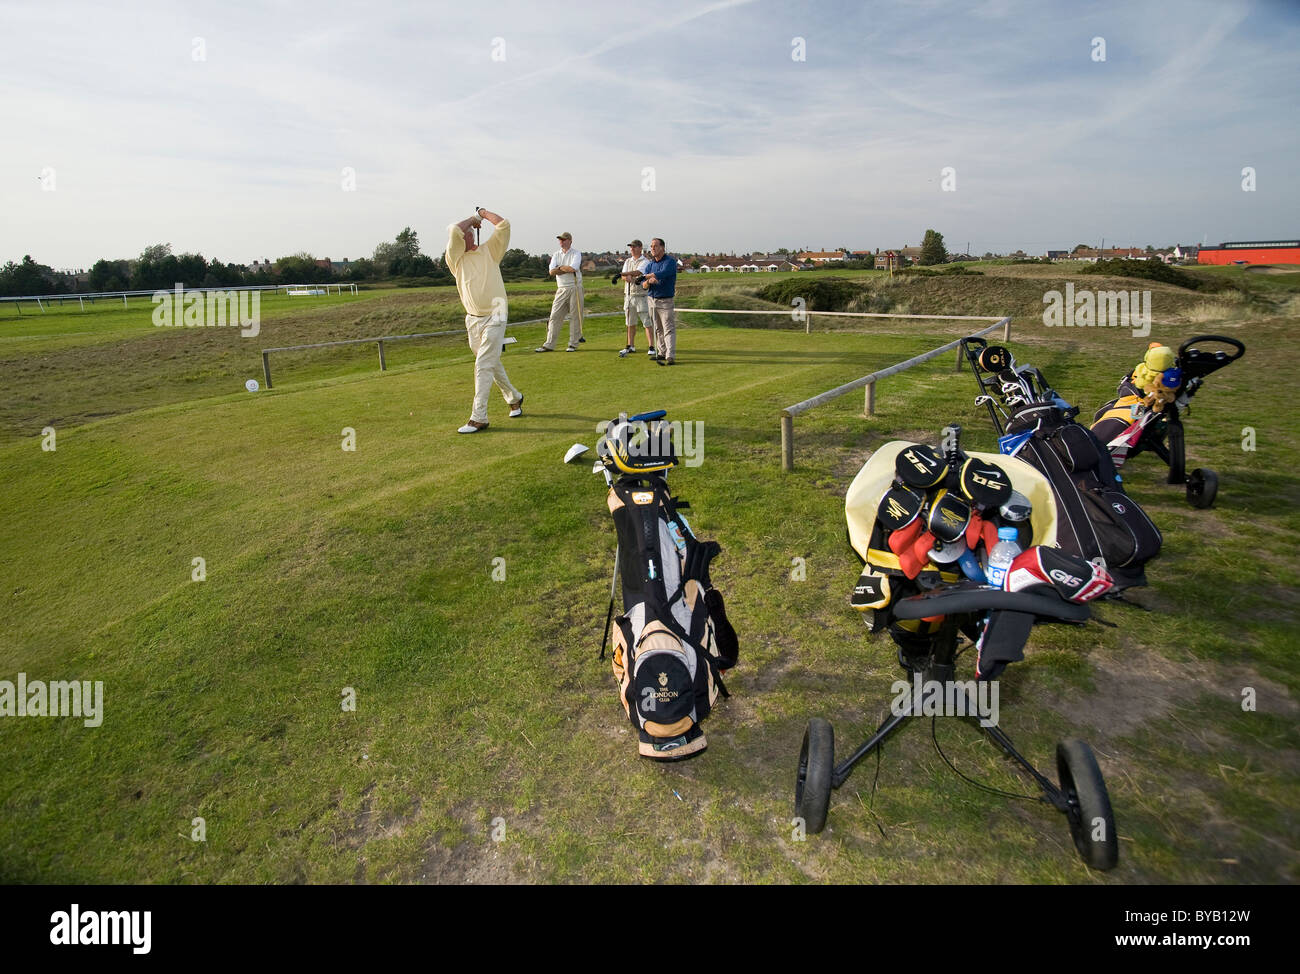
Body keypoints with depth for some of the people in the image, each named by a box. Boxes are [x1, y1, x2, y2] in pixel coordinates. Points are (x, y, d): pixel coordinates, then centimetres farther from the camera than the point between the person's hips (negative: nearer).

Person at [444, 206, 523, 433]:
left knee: (483, 366, -10)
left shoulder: (489, 251, 4)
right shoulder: (455, 258, 6)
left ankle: (479, 418, -9)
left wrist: (482, 213, 9)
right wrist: (472, 218, 7)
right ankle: (514, 398, 35)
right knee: (493, 364, 15)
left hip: (494, 317, -4)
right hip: (472, 319, 4)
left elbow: (503, 225, -3)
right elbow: (454, 230, -8)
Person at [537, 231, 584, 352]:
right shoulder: (556, 255, 13)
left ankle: (573, 344, 7)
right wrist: (567, 269, -9)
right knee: (555, 316, 1)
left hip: (575, 288, -4)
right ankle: (549, 345, 2)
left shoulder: (576, 254, 0)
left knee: (575, 317, -1)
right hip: (561, 289, 4)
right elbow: (551, 272, -1)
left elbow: (573, 268, -19)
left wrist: (559, 267, -4)